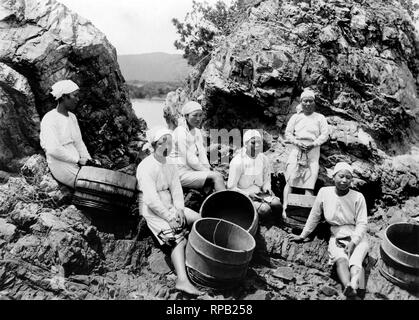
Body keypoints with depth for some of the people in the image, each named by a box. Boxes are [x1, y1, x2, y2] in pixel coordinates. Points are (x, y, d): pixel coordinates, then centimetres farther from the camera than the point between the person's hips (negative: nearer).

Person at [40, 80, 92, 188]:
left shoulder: (72, 117, 14)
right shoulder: (49, 119, -11)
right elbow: (53, 149, -22)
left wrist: (88, 159, 0)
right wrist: (78, 160, -17)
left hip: (76, 163, 7)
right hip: (60, 164, -7)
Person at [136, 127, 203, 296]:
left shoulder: (171, 165, 10)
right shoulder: (146, 167, -17)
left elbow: (176, 189, 3)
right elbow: (151, 200, -23)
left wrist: (179, 209, -14)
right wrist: (169, 217, -24)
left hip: (171, 208, 8)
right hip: (154, 212, -8)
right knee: (178, 239, -26)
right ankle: (182, 280, -33)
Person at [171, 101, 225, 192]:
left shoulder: (197, 132, 15)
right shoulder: (181, 131, -12)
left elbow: (202, 154, 11)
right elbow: (189, 159, -16)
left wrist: (208, 169, -4)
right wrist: (207, 171, -9)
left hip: (193, 171, 8)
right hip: (182, 174, -8)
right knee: (217, 176, -21)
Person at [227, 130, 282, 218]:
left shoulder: (264, 159, 1)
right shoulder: (237, 162, -16)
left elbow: (267, 180, 14)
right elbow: (231, 187, -12)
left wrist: (267, 187, -9)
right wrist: (248, 193, -22)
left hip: (260, 191, 5)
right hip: (244, 194, -5)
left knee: (277, 205, -22)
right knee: (265, 209, -29)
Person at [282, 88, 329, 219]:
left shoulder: (320, 118, 13)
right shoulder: (295, 117, 15)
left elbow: (325, 134, 4)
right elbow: (288, 133, 8)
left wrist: (314, 144, -12)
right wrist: (297, 142, -10)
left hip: (313, 152, 0)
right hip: (296, 150, 0)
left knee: (309, 183, -4)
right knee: (290, 180, -10)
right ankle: (285, 208, -12)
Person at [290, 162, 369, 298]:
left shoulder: (358, 197, -6)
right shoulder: (324, 192, -3)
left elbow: (361, 224, -6)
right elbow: (314, 216, 7)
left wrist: (353, 242, -20)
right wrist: (302, 236, 12)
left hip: (357, 237, 0)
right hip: (337, 237, 0)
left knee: (355, 260, -30)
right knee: (341, 259, -30)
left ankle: (353, 286, -54)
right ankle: (347, 286, -54)